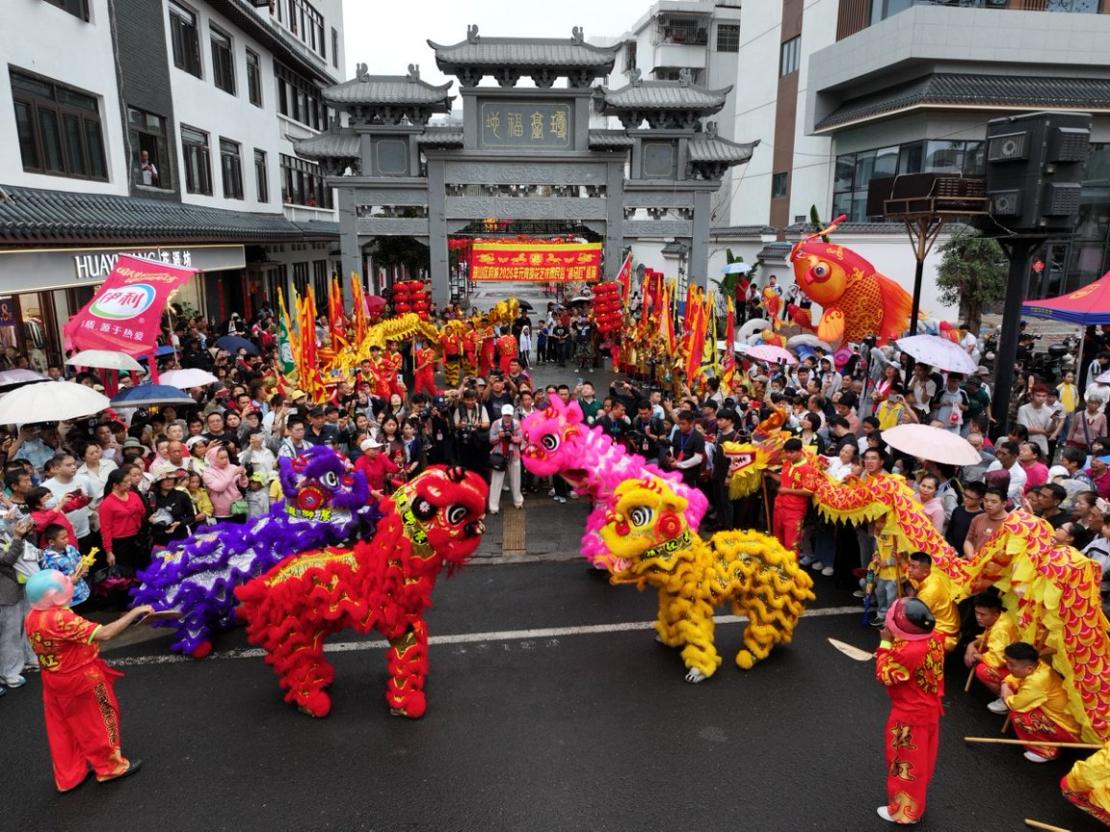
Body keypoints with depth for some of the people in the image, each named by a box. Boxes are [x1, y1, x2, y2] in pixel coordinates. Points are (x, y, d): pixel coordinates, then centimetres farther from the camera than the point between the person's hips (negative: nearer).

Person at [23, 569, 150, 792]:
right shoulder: (61, 619, -34)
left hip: (54, 682, 8)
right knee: (97, 722, 13)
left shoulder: (33, 616, -6)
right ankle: (110, 765, 29)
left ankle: (68, 776, 34)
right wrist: (135, 613, -32)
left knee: (63, 730, 20)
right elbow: (105, 634, -37)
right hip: (81, 681, -8)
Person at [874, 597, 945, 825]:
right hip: (929, 709, 8)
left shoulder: (907, 652, -37)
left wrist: (886, 644, -21)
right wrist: (895, 641, -5)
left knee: (905, 763, 12)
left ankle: (904, 810, 29)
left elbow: (884, 676, -23)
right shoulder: (935, 638, -11)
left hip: (909, 717, -8)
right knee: (920, 759, 27)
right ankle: (915, 799, 48)